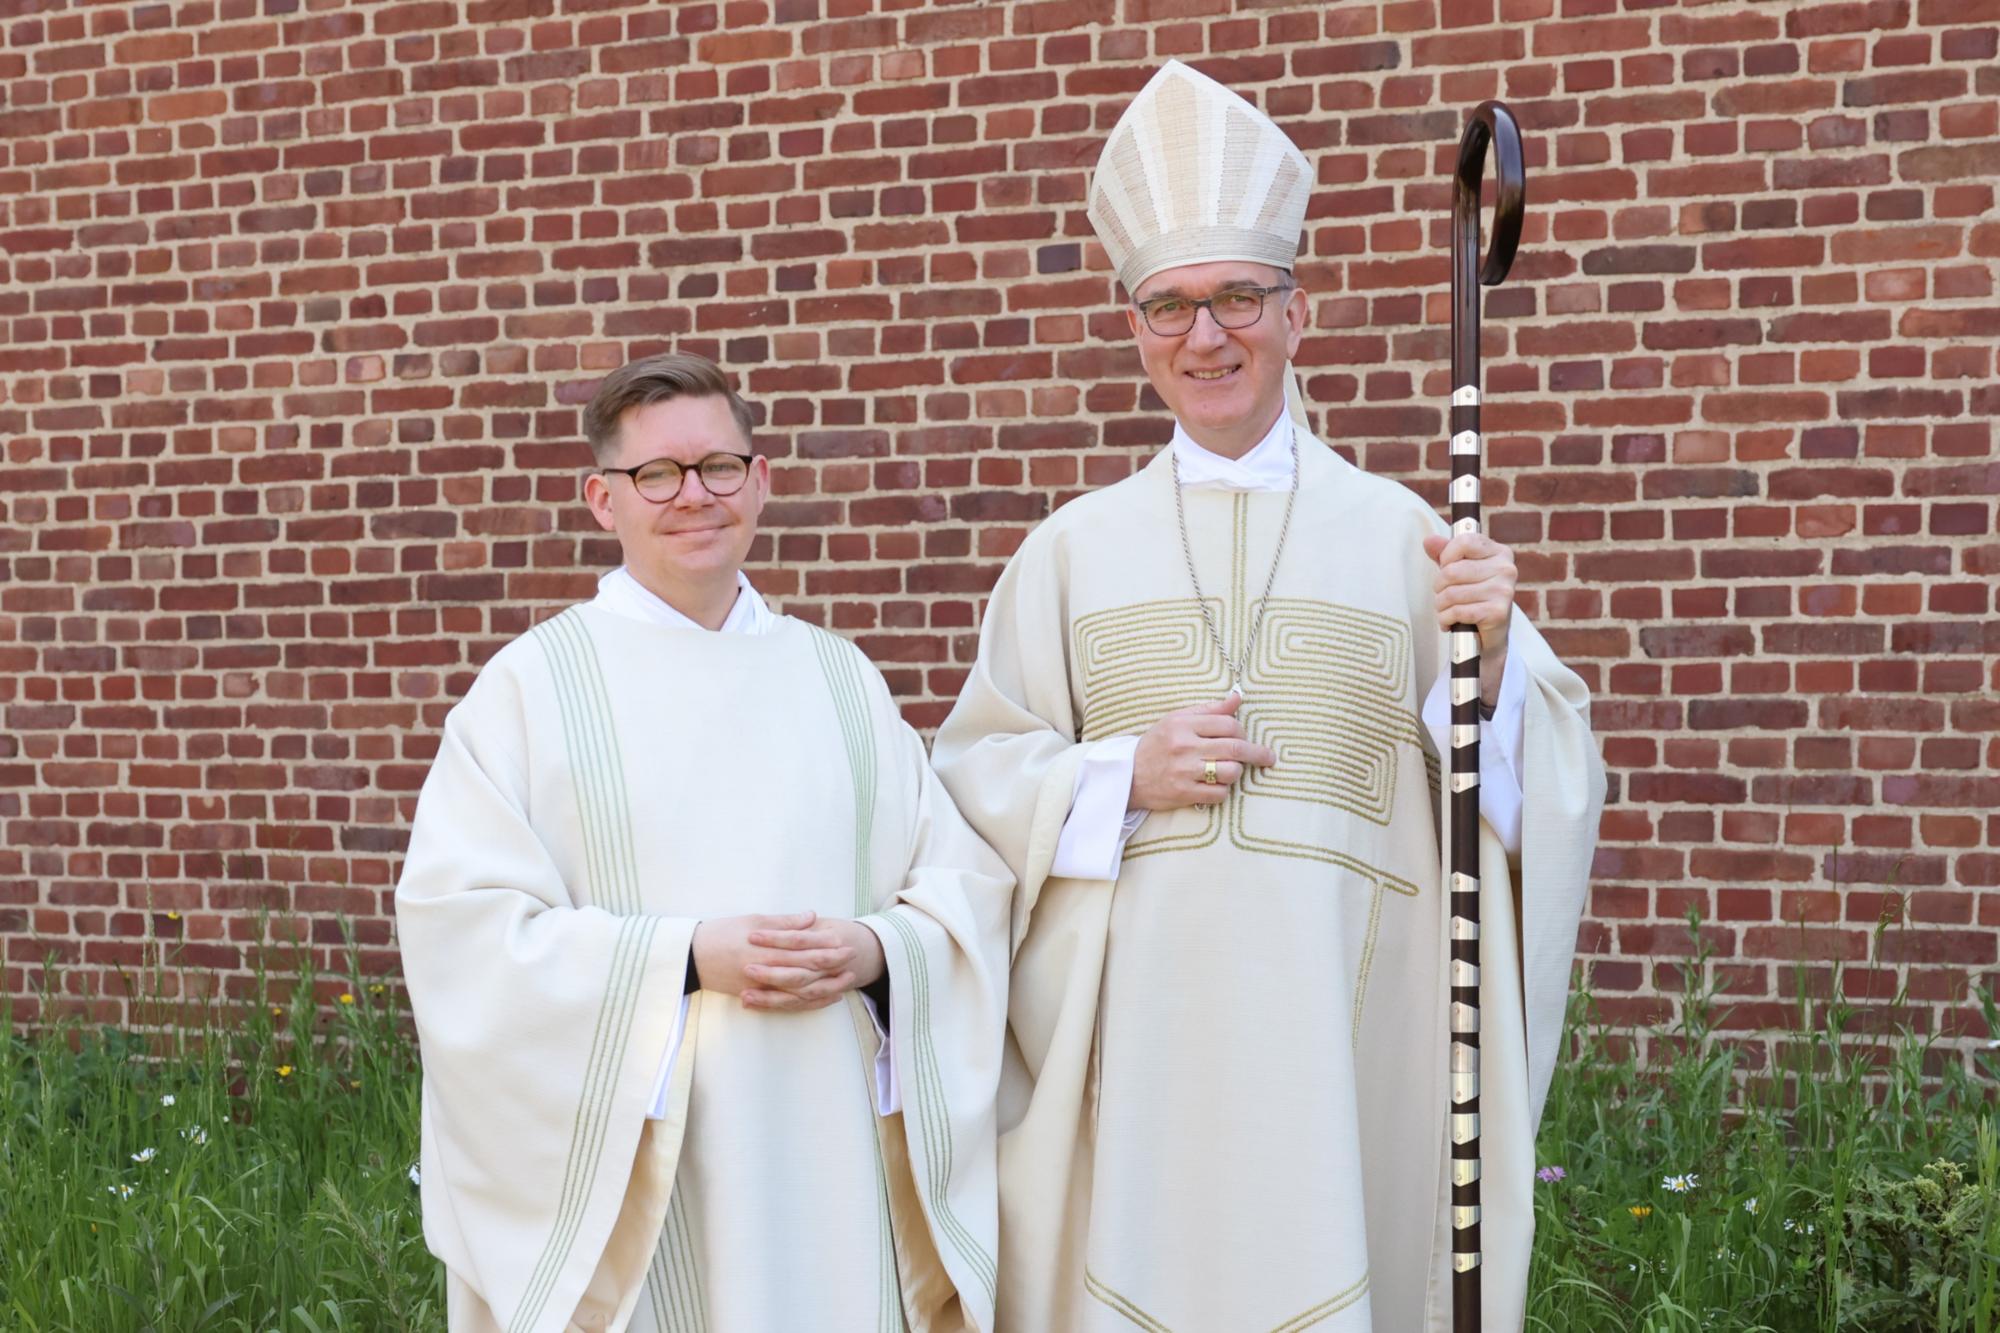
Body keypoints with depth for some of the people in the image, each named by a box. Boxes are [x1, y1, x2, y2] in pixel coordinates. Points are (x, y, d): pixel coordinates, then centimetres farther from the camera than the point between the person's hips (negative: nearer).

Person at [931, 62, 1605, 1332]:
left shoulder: (1400, 534, 4)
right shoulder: (1074, 548, 7)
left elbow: (1535, 782, 3)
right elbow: (976, 773, 7)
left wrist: (1491, 654, -15)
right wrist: (1122, 777, -8)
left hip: (1341, 1017, 0)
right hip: (1134, 1024, 1)